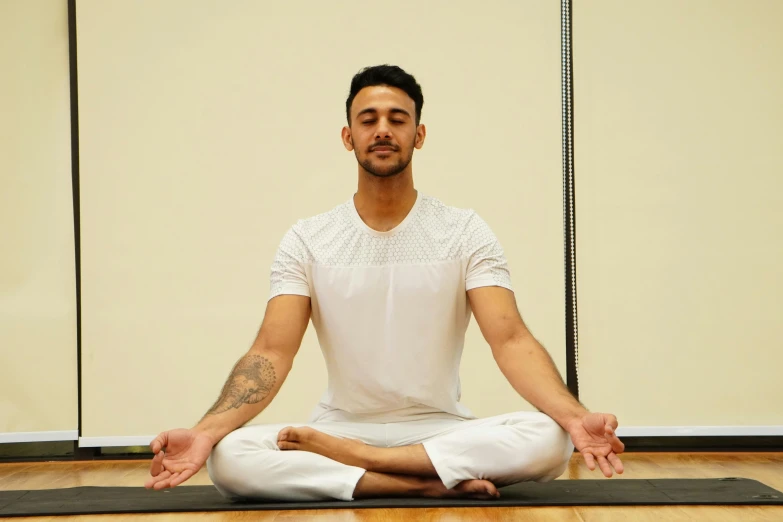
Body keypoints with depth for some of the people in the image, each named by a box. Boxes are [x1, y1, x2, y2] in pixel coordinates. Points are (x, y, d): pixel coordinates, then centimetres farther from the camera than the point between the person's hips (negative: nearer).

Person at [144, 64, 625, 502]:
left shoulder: (465, 232, -2)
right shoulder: (307, 240, 0)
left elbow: (511, 340, -13)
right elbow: (273, 352, -9)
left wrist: (575, 415, -33)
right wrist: (205, 430, -28)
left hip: (443, 430, 0)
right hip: (341, 426, 0)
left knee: (548, 439, -32)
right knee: (228, 457, -29)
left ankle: (345, 456, -24)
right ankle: (431, 484, -27)